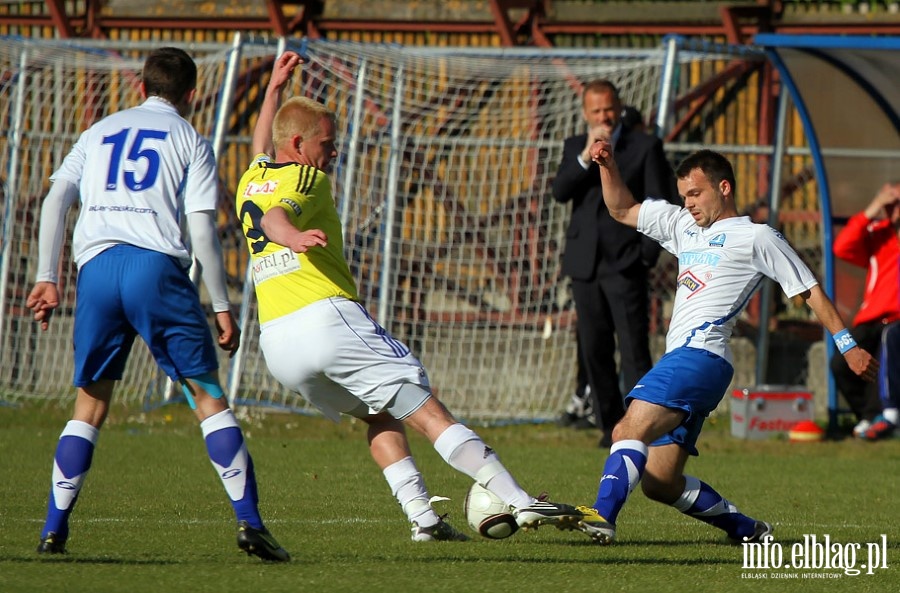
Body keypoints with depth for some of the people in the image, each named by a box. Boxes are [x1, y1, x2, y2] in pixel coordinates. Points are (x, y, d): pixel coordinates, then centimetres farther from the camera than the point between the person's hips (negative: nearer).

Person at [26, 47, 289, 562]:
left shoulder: (100, 132, 23)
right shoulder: (189, 140, 12)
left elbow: (56, 199, 11)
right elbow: (202, 228, 2)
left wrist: (47, 278, 10)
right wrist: (222, 306, 4)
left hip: (96, 266, 3)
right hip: (157, 266, -3)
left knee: (91, 404, 12)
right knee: (208, 396, 1)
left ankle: (54, 529, 4)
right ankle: (249, 522, -8)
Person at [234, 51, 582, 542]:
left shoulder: (250, 182, 22)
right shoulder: (307, 180, -1)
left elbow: (262, 151, 45)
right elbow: (275, 217, -23)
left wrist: (275, 87, 56)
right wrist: (294, 236, -44)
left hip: (275, 344, 8)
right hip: (327, 318, -8)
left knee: (380, 417, 23)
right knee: (427, 411, -10)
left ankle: (421, 515, 5)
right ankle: (519, 501, -17)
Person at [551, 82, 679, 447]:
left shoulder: (645, 146, 3)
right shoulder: (575, 147, 14)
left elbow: (661, 204, 1)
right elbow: (560, 192, -2)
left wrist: (648, 254, -6)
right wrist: (586, 156, -15)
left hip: (625, 264, -4)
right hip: (584, 264, 4)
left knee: (634, 349, -10)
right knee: (594, 349, 5)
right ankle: (610, 425, 12)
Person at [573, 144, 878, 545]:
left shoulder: (755, 236, 6)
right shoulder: (684, 226, 27)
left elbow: (809, 290, 7)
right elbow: (622, 210, 34)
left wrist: (848, 346, 2)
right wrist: (607, 166, 17)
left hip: (700, 355, -8)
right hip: (681, 359, 8)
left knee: (631, 430, -27)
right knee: (660, 483, 2)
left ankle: (602, 517, -42)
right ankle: (747, 530, 13)